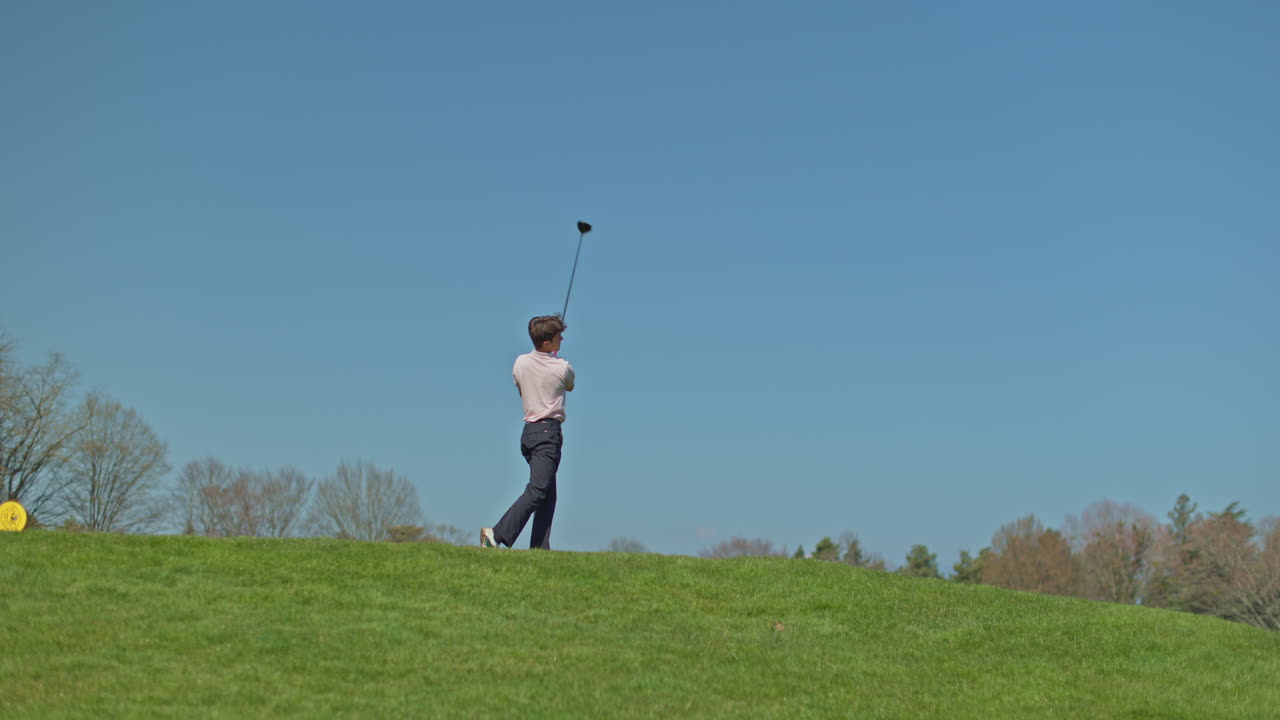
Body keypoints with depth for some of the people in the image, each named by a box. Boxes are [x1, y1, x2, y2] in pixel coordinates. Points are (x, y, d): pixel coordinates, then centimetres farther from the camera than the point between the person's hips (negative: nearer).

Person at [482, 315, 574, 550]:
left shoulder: (520, 363, 6)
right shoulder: (563, 368, -6)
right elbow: (570, 387, 17)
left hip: (528, 431, 7)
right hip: (549, 432, -7)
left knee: (547, 494, 10)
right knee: (537, 490, -14)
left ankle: (540, 548, 4)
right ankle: (498, 534, -26)